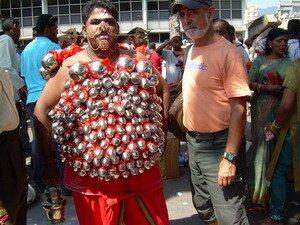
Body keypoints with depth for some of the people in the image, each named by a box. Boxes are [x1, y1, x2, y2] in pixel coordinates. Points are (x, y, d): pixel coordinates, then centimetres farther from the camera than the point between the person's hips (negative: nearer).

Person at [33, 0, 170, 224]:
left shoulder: (137, 61, 3)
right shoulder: (70, 68, -5)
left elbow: (163, 89, 17)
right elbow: (42, 109, 0)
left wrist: (160, 132, 10)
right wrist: (49, 162, 2)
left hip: (142, 169, 3)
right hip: (91, 175, -2)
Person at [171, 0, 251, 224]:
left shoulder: (227, 52, -17)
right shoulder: (192, 50, 7)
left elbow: (239, 108, -21)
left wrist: (230, 157, -24)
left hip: (218, 144, -8)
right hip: (193, 141, 8)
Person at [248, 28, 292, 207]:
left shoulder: (289, 64, 6)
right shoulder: (259, 61, 7)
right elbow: (249, 83, -2)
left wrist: (283, 90, -14)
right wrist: (266, 88, -18)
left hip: (281, 110, 0)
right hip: (261, 110, 0)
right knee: (262, 144, 1)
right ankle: (260, 189, 15)